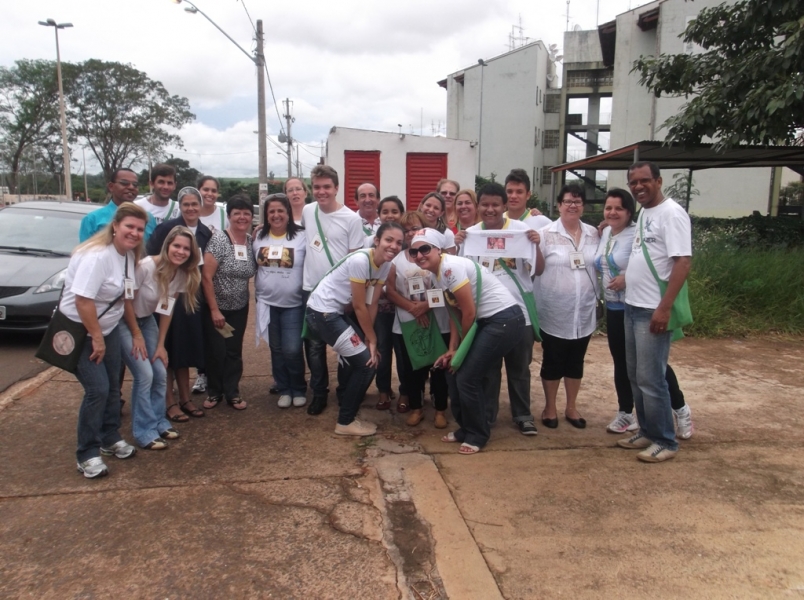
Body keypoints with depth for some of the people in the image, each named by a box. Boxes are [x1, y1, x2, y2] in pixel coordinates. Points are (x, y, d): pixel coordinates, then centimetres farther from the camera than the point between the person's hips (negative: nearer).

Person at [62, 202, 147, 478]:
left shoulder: (129, 254, 1)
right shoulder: (97, 256, -26)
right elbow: (83, 300, -29)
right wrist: (96, 338, -22)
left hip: (108, 327, 8)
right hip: (79, 330, -8)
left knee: (113, 386, 13)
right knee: (97, 390, -9)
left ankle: (110, 439, 31)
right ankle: (87, 454, 6)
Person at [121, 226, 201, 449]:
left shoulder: (183, 275, -10)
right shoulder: (146, 266, -30)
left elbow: (167, 309, -2)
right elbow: (126, 300, -20)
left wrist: (160, 344, -3)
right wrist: (136, 335, -13)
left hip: (147, 320, 6)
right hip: (124, 321, -6)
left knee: (161, 373, 2)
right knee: (145, 374, -11)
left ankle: (158, 421, 22)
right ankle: (144, 431, 3)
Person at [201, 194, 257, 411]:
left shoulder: (252, 241, -2)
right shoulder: (219, 239, -17)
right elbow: (206, 277, -18)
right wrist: (214, 310, -17)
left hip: (240, 308, 4)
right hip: (216, 307, -4)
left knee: (234, 351, 12)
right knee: (216, 351, 7)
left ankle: (232, 392, 26)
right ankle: (213, 392, 27)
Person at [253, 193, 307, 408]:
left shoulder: (301, 237, -8)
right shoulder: (259, 237, 4)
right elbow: (254, 267, 15)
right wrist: (258, 292, 11)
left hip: (293, 304, -4)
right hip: (267, 303, 4)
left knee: (292, 350, -6)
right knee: (276, 349, 12)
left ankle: (299, 390, 16)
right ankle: (283, 390, 27)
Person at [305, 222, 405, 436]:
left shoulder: (386, 265, -2)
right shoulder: (360, 260, -26)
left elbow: (372, 304, 0)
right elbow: (359, 306, -20)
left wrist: (368, 338, -3)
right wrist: (372, 339, -11)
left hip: (338, 312, 9)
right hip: (322, 312, -9)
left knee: (353, 355, 24)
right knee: (365, 362, -8)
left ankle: (345, 400, 48)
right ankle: (345, 422, 6)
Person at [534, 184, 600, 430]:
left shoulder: (594, 234, 6)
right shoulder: (545, 233, -7)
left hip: (584, 312, 4)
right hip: (555, 312, -4)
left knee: (576, 361, 14)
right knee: (553, 361, 8)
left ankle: (571, 407, 30)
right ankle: (549, 408, 25)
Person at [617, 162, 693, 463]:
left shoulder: (671, 213, -13)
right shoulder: (644, 213, 14)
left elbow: (682, 262, -20)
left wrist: (664, 307, -24)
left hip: (654, 311, -9)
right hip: (632, 307, 9)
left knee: (650, 378, -4)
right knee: (635, 376, 14)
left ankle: (665, 441, 10)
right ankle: (646, 432, 27)